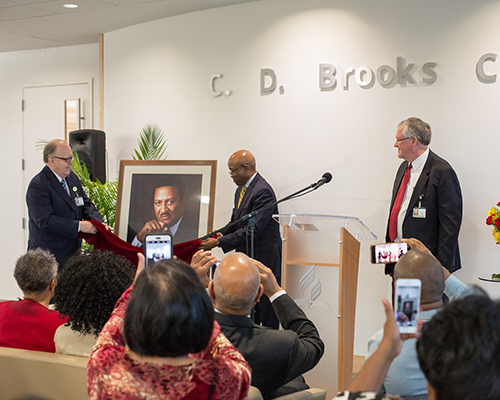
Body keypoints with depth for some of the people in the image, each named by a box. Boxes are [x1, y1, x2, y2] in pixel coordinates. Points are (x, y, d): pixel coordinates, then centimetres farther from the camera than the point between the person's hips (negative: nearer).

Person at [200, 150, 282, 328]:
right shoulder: (241, 190, 12)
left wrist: (218, 242, -21)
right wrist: (221, 234, -1)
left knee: (267, 315, -3)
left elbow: (252, 230, -24)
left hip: (264, 259, -10)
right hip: (246, 259, 10)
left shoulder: (263, 191, -20)